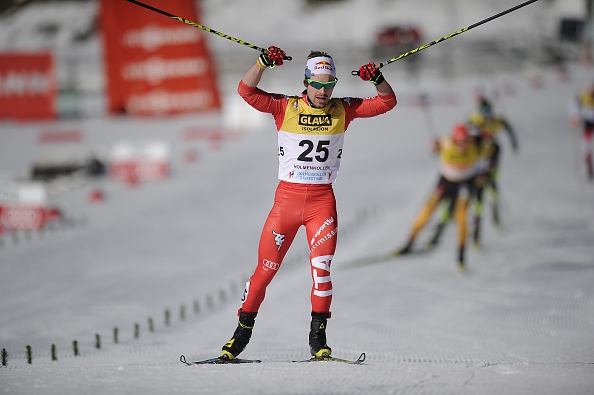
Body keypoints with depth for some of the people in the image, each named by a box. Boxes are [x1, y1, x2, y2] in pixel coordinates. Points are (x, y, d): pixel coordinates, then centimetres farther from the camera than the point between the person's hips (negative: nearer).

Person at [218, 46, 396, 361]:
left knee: (321, 267, -12)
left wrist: (377, 79, -19)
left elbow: (387, 102, 1)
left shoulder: (343, 110, 3)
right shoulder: (286, 108, -2)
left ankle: (318, 338, -5)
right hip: (287, 196, -1)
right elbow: (247, 91, -10)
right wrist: (264, 63, -25)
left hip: (322, 200, 1)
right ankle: (243, 330, 16)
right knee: (266, 268, 2)